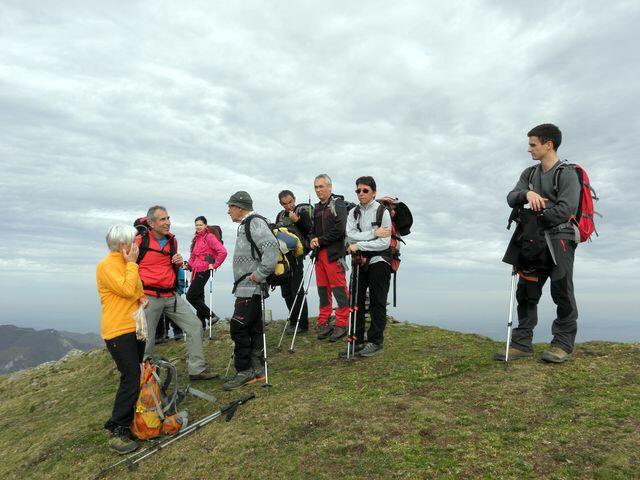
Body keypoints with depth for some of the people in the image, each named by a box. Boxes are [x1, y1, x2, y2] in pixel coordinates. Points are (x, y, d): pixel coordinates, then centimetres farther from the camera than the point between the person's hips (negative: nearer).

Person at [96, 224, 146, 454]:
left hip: (135, 328, 9)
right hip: (118, 331, -9)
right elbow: (126, 290, -23)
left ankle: (130, 420, 27)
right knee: (131, 379, -11)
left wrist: (142, 297, 5)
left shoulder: (127, 263, 13)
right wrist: (132, 263, -15)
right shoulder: (106, 265, -13)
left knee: (136, 376, 14)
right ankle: (116, 430, 0)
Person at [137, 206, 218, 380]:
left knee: (195, 325, 0)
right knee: (146, 340, 3)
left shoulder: (172, 241, 10)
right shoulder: (140, 241, -9)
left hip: (171, 295, 6)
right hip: (149, 297, -5)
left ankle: (197, 369, 9)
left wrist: (178, 263, 2)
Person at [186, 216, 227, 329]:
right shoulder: (196, 238, 16)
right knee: (198, 297, 10)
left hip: (203, 271, -8)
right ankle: (201, 323, 17)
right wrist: (189, 264, 12)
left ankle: (211, 315, -3)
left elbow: (223, 252, -17)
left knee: (190, 296, -11)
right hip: (196, 271, 8)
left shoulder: (209, 237, -8)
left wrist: (214, 265, -14)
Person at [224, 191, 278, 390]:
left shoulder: (255, 223, -12)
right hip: (247, 287, 10)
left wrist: (259, 275, -22)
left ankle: (245, 371, 2)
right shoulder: (245, 225, 21)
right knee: (253, 327, 12)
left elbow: (271, 248, -26)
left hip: (251, 286, -10)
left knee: (238, 326, -9)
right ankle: (257, 369, 20)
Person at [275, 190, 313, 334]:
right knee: (286, 291, 10)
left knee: (297, 290, -6)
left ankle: (301, 323, 4)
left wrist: (297, 220, -19)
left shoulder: (302, 211, -2)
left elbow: (310, 229, -11)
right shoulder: (280, 215, 16)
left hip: (296, 255, -7)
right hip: (282, 256, 7)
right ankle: (293, 320, 22)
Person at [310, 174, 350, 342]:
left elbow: (339, 229, -14)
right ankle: (324, 322, 17)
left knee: (339, 288, -6)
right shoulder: (317, 208, 19)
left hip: (334, 253, -7)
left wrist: (320, 240, -11)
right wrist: (313, 240, 2)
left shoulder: (338, 204, -3)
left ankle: (341, 324, 1)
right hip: (319, 253, 7)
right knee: (322, 288, 9)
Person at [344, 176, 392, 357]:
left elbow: (384, 242, -13)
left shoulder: (382, 211, -5)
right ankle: (357, 341, 15)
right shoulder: (353, 212, 8)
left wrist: (359, 245, -17)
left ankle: (376, 342, 12)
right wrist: (374, 233, -16)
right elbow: (350, 236, -9)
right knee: (356, 301, 5)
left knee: (377, 303, 1)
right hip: (360, 261, 5)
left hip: (378, 261, -4)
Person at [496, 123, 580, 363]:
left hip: (560, 238, -6)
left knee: (561, 292, -4)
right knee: (526, 291, 2)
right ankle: (522, 344, 5)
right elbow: (511, 198, 3)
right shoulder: (530, 173, 16)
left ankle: (563, 344, 6)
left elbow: (566, 210, -16)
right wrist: (527, 193, -18)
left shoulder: (567, 174, -5)